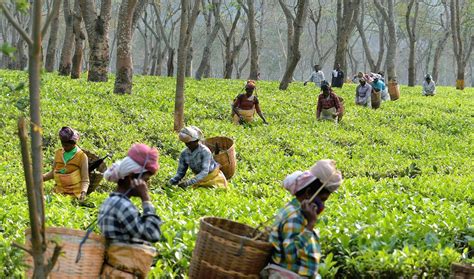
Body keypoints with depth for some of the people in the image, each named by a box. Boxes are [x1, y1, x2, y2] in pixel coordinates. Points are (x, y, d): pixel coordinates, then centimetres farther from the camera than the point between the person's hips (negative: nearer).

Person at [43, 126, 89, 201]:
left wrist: (83, 192, -22)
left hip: (74, 195, -4)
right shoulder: (58, 153, 8)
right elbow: (53, 172, 19)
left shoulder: (82, 156, -4)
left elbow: (85, 180, -4)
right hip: (59, 193, 4)